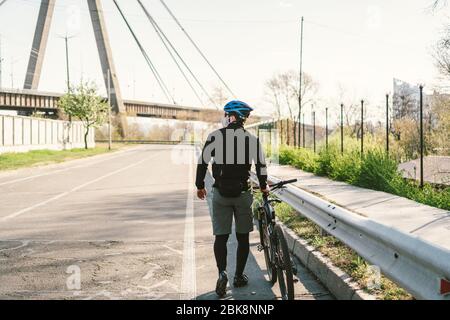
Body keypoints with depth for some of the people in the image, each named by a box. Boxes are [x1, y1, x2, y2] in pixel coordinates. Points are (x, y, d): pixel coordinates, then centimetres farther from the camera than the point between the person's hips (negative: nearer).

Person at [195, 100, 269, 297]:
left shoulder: (216, 136, -5)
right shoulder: (252, 139, -1)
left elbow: (202, 162, -3)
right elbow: (261, 165, 6)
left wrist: (200, 186, 10)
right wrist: (263, 186, 23)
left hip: (220, 193, -1)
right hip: (243, 193, 1)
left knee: (221, 236, 6)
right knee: (242, 236, 12)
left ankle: (222, 272, -13)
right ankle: (239, 276, 19)